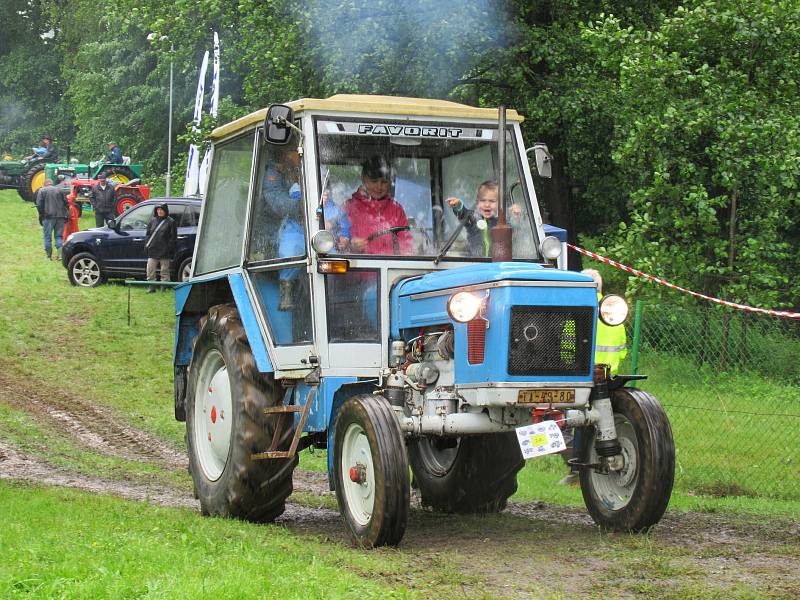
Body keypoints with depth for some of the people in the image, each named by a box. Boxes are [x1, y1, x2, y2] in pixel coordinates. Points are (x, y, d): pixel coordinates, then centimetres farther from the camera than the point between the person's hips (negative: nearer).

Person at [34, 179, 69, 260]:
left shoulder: (41, 190, 4)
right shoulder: (59, 190, 14)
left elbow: (39, 204, -5)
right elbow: (66, 203, 11)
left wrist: (41, 216, 1)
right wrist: (66, 216, 14)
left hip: (48, 217, -3)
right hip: (60, 217, 3)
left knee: (47, 237, 4)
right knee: (58, 236, 8)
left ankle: (49, 256, 5)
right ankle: (60, 254, -4)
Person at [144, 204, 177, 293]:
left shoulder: (170, 222, 1)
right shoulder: (153, 221, 13)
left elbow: (173, 237, -2)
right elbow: (148, 234, 16)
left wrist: (170, 248, -10)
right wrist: (146, 245, 6)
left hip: (164, 251, -4)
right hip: (152, 251, 4)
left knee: (164, 270, 2)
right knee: (150, 270, 1)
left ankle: (164, 287, 9)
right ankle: (151, 287, 9)